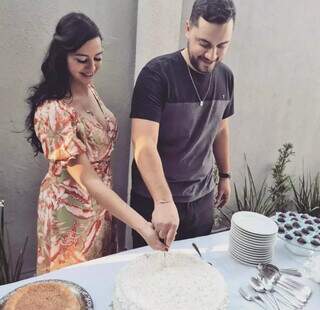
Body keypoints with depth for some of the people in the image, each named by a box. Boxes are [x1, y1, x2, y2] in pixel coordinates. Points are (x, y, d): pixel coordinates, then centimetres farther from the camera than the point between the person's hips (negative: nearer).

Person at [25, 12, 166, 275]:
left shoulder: (90, 89, -3)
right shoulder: (52, 111, -28)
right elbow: (87, 180, -30)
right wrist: (143, 226, -36)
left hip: (101, 201, 7)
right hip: (71, 208, -7)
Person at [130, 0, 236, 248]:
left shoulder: (225, 77, 0)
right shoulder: (157, 74, -19)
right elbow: (144, 145, -27)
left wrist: (225, 175, 16)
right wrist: (164, 202, -36)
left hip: (203, 197, 5)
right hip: (154, 200, -4)